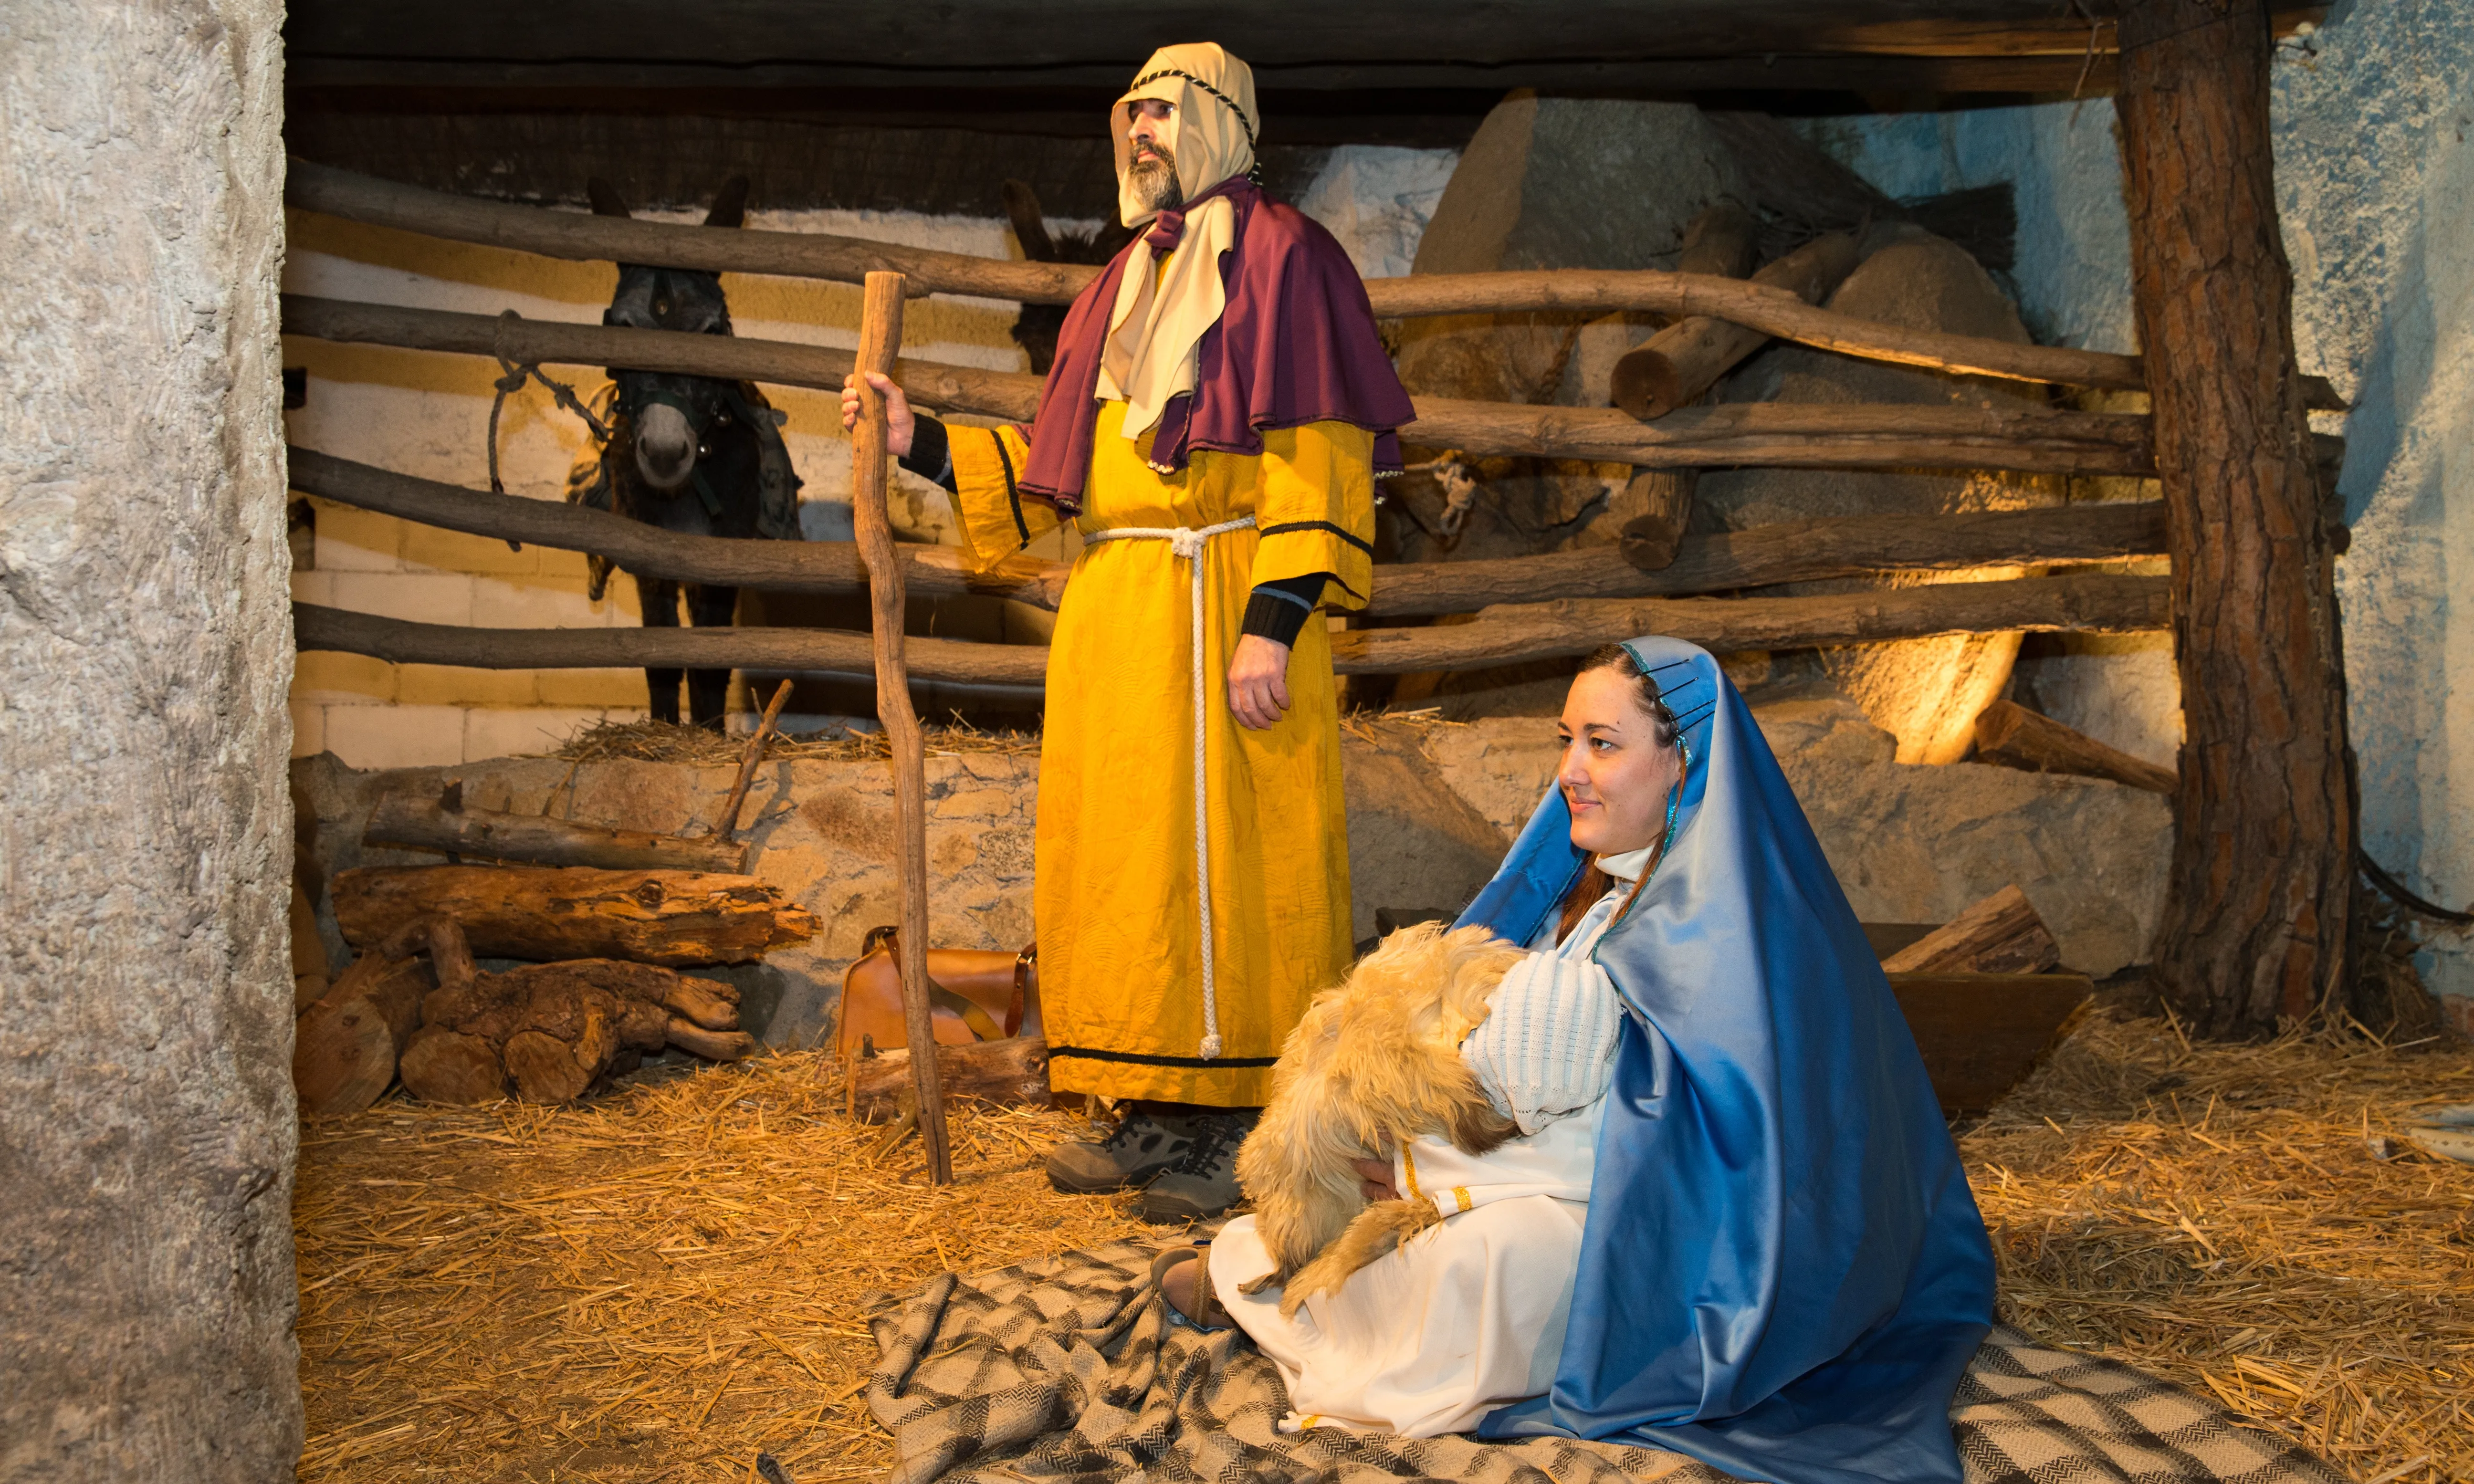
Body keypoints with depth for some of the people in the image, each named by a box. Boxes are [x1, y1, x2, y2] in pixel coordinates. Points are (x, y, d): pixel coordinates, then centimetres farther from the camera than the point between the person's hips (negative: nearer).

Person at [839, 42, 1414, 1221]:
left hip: (1222, 609, -8)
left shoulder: (1280, 257, -1)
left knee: (1225, 860, -6)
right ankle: (1158, 1111, 17)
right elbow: (1051, 473, 20)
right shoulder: (1120, 290, 21)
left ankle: (1246, 1127, 2)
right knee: (1117, 861, 8)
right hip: (1111, 617, 8)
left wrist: (1275, 620, -20)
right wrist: (921, 444, 11)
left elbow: (1318, 458, -11)